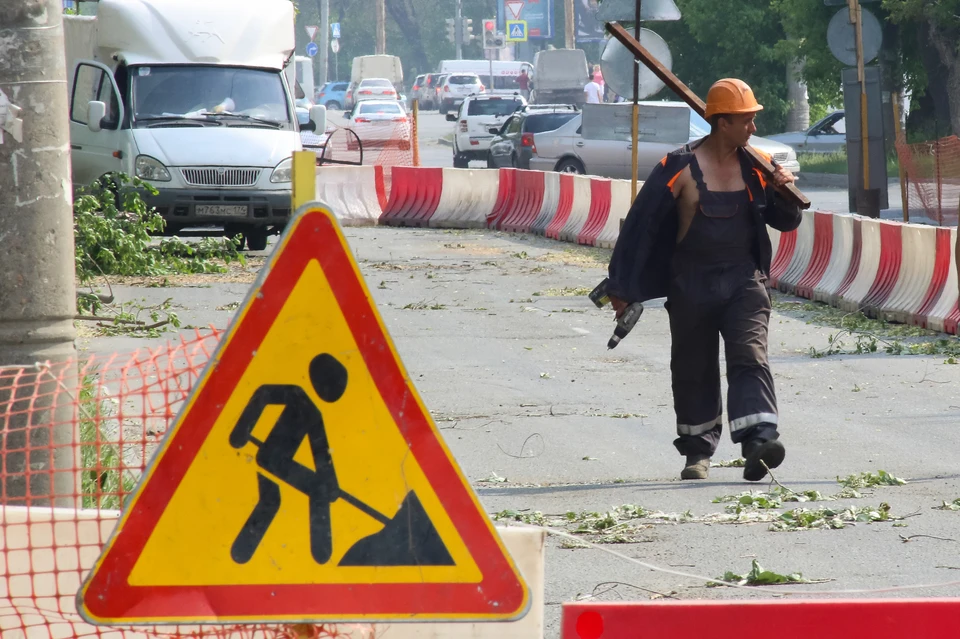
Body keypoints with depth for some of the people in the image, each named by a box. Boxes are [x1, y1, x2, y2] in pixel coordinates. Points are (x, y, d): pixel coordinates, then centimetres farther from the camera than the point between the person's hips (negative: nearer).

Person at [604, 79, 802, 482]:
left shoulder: (753, 166, 4)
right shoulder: (682, 167, -10)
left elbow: (785, 222, 13)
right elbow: (642, 222, -7)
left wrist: (782, 192, -11)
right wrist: (622, 288, -7)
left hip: (744, 281, 2)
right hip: (692, 283, -2)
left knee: (750, 358, -15)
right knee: (694, 370, 8)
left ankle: (759, 441, -27)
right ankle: (698, 450, 23)